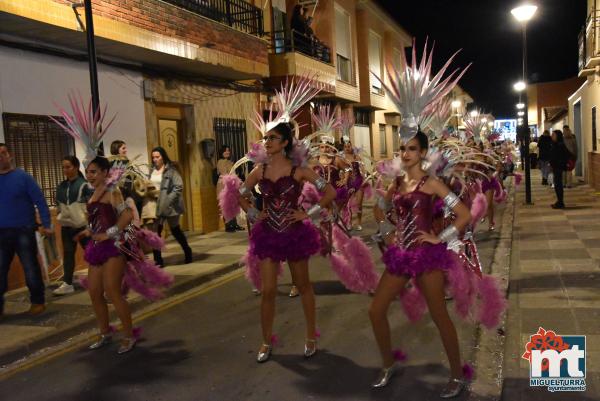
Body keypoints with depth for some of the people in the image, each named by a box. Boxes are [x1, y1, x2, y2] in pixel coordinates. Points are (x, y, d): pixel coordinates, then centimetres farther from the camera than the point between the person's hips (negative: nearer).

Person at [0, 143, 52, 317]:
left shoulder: (23, 177, -3)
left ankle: (37, 301, 20)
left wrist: (46, 225, -15)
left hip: (23, 231, -3)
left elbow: (40, 201, -6)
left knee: (31, 268, 6)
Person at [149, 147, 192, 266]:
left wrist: (169, 200, -19)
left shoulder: (170, 170, -8)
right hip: (156, 205, 5)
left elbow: (179, 187, -14)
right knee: (155, 232, 1)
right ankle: (158, 259, 10)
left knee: (175, 230, 9)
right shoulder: (152, 171, 10)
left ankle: (187, 252, 31)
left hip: (169, 205, -5)